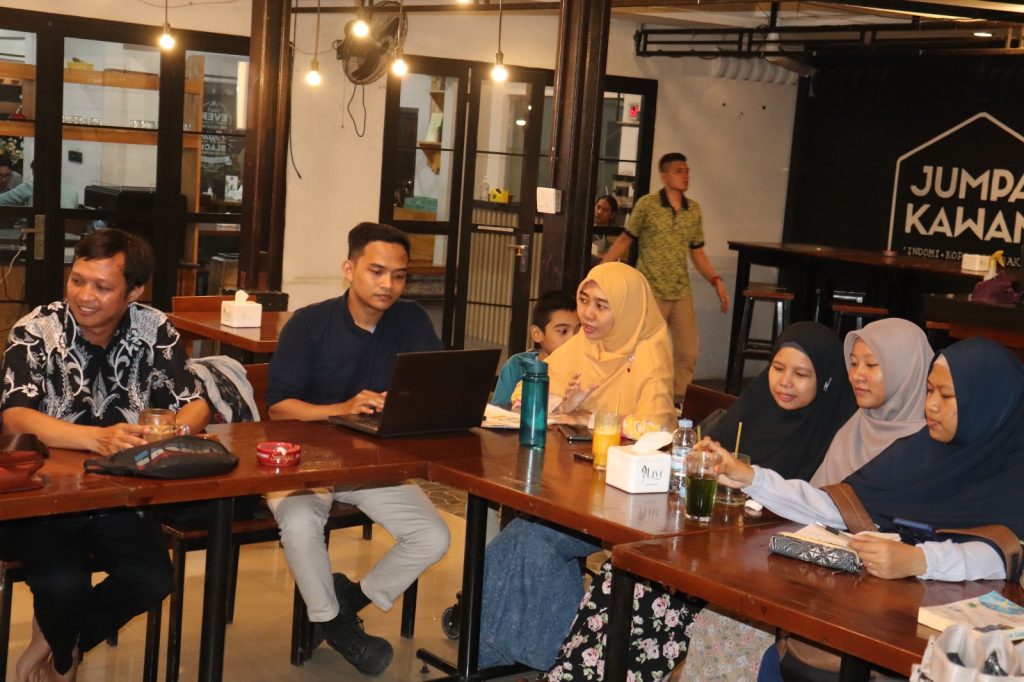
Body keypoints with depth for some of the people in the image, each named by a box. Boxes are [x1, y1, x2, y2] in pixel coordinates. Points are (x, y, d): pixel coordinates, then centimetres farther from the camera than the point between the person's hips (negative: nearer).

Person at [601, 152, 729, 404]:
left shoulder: (694, 210, 6)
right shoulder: (647, 205, -7)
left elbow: (697, 252, 12)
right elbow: (625, 241, -3)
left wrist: (716, 281, 2)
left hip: (682, 292, 5)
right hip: (651, 291, -5)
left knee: (688, 353, 4)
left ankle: (675, 403, 18)